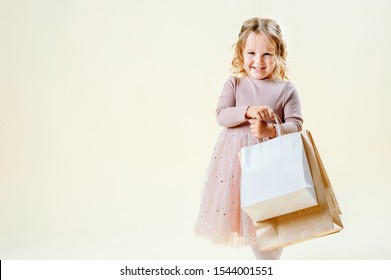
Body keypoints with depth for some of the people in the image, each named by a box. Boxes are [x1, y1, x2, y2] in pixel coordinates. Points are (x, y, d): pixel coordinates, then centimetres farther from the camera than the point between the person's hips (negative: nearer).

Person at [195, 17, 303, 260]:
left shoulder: (286, 89, -2)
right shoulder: (235, 83, 1)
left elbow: (296, 125, -5)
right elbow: (221, 116, -6)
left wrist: (270, 130, -23)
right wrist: (248, 111, -22)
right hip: (238, 158, 1)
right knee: (251, 217, 10)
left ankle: (272, 257, 28)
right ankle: (265, 262, 29)